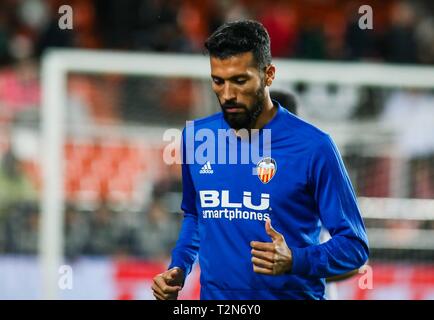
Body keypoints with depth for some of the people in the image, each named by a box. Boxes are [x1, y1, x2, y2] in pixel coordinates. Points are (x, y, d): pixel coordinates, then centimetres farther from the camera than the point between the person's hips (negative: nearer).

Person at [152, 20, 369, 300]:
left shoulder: (314, 147, -13)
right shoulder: (195, 137, 1)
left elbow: (354, 245, -10)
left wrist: (294, 261, -26)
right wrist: (179, 269, 3)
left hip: (292, 294, -3)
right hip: (214, 295, 4)